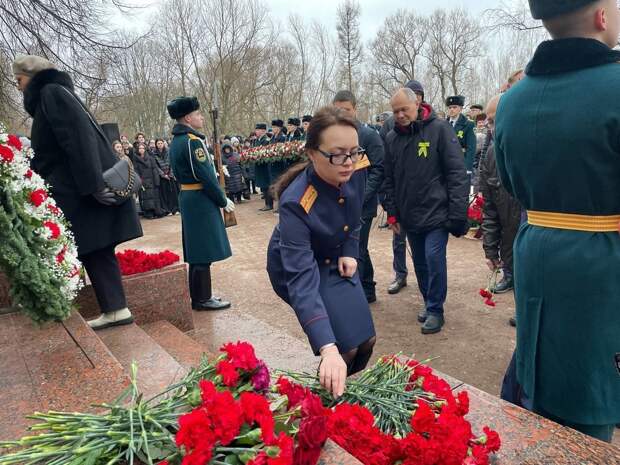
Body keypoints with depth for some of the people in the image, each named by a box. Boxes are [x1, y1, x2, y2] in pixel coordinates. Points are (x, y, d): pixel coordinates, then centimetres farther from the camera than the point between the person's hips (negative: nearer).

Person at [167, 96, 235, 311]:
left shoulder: (175, 142, 12)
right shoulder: (193, 142, -17)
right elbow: (206, 177, -20)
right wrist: (224, 201, -10)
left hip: (187, 197, 10)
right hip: (201, 200, -10)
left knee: (196, 249, 16)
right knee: (205, 252, -2)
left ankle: (198, 295, 25)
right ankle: (203, 299, 7)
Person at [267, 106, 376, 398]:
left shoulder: (357, 170, -20)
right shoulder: (296, 203, -38)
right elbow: (301, 280, -45)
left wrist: (350, 252, -7)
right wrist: (328, 350, -54)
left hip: (337, 259, 6)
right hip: (297, 265, -6)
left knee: (365, 339, 6)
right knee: (347, 344, -13)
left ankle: (343, 388, 34)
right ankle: (330, 394, 18)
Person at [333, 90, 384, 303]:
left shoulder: (369, 135, -8)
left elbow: (378, 170, -11)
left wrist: (359, 197, -19)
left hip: (362, 205, -6)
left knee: (355, 252, -3)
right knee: (359, 249, 16)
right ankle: (368, 291, 30)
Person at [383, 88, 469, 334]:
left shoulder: (439, 129, -8)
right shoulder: (391, 138, 6)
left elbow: (457, 173, -11)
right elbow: (389, 179, 13)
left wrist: (457, 213, -15)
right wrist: (392, 212, 9)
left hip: (436, 213, -5)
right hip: (409, 216, 5)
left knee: (434, 259, -8)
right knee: (420, 263, 14)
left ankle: (435, 310, 10)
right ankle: (429, 303, 31)